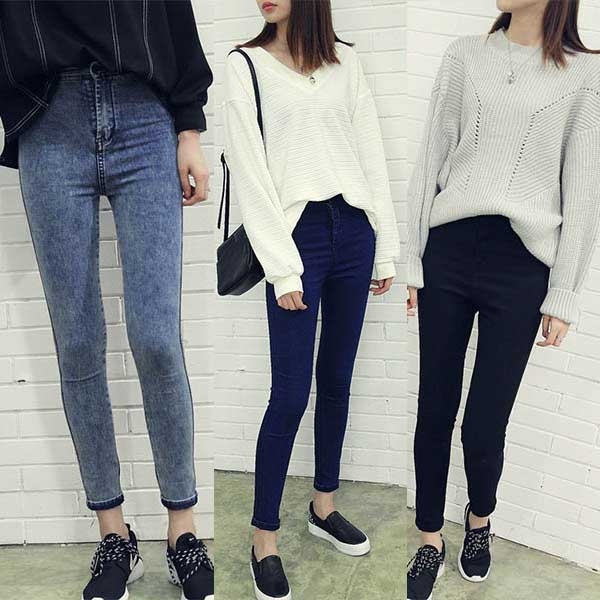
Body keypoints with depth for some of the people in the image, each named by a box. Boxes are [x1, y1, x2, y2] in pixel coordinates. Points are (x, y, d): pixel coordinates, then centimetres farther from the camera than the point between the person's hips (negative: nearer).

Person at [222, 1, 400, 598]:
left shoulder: (345, 62, 12)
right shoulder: (244, 66, 2)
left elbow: (372, 155, 11)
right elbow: (249, 173, -5)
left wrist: (387, 249, 8)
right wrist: (282, 268, -11)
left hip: (353, 230, 4)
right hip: (296, 233, -4)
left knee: (337, 379, 12)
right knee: (291, 393, -5)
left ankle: (323, 505, 30)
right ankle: (264, 537, 11)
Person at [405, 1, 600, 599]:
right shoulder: (465, 55, 9)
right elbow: (430, 160, 8)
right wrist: (414, 262, 5)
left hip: (522, 263, -1)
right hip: (449, 250, 2)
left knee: (484, 424, 2)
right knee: (434, 409, 6)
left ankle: (480, 518, 35)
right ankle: (430, 539, 28)